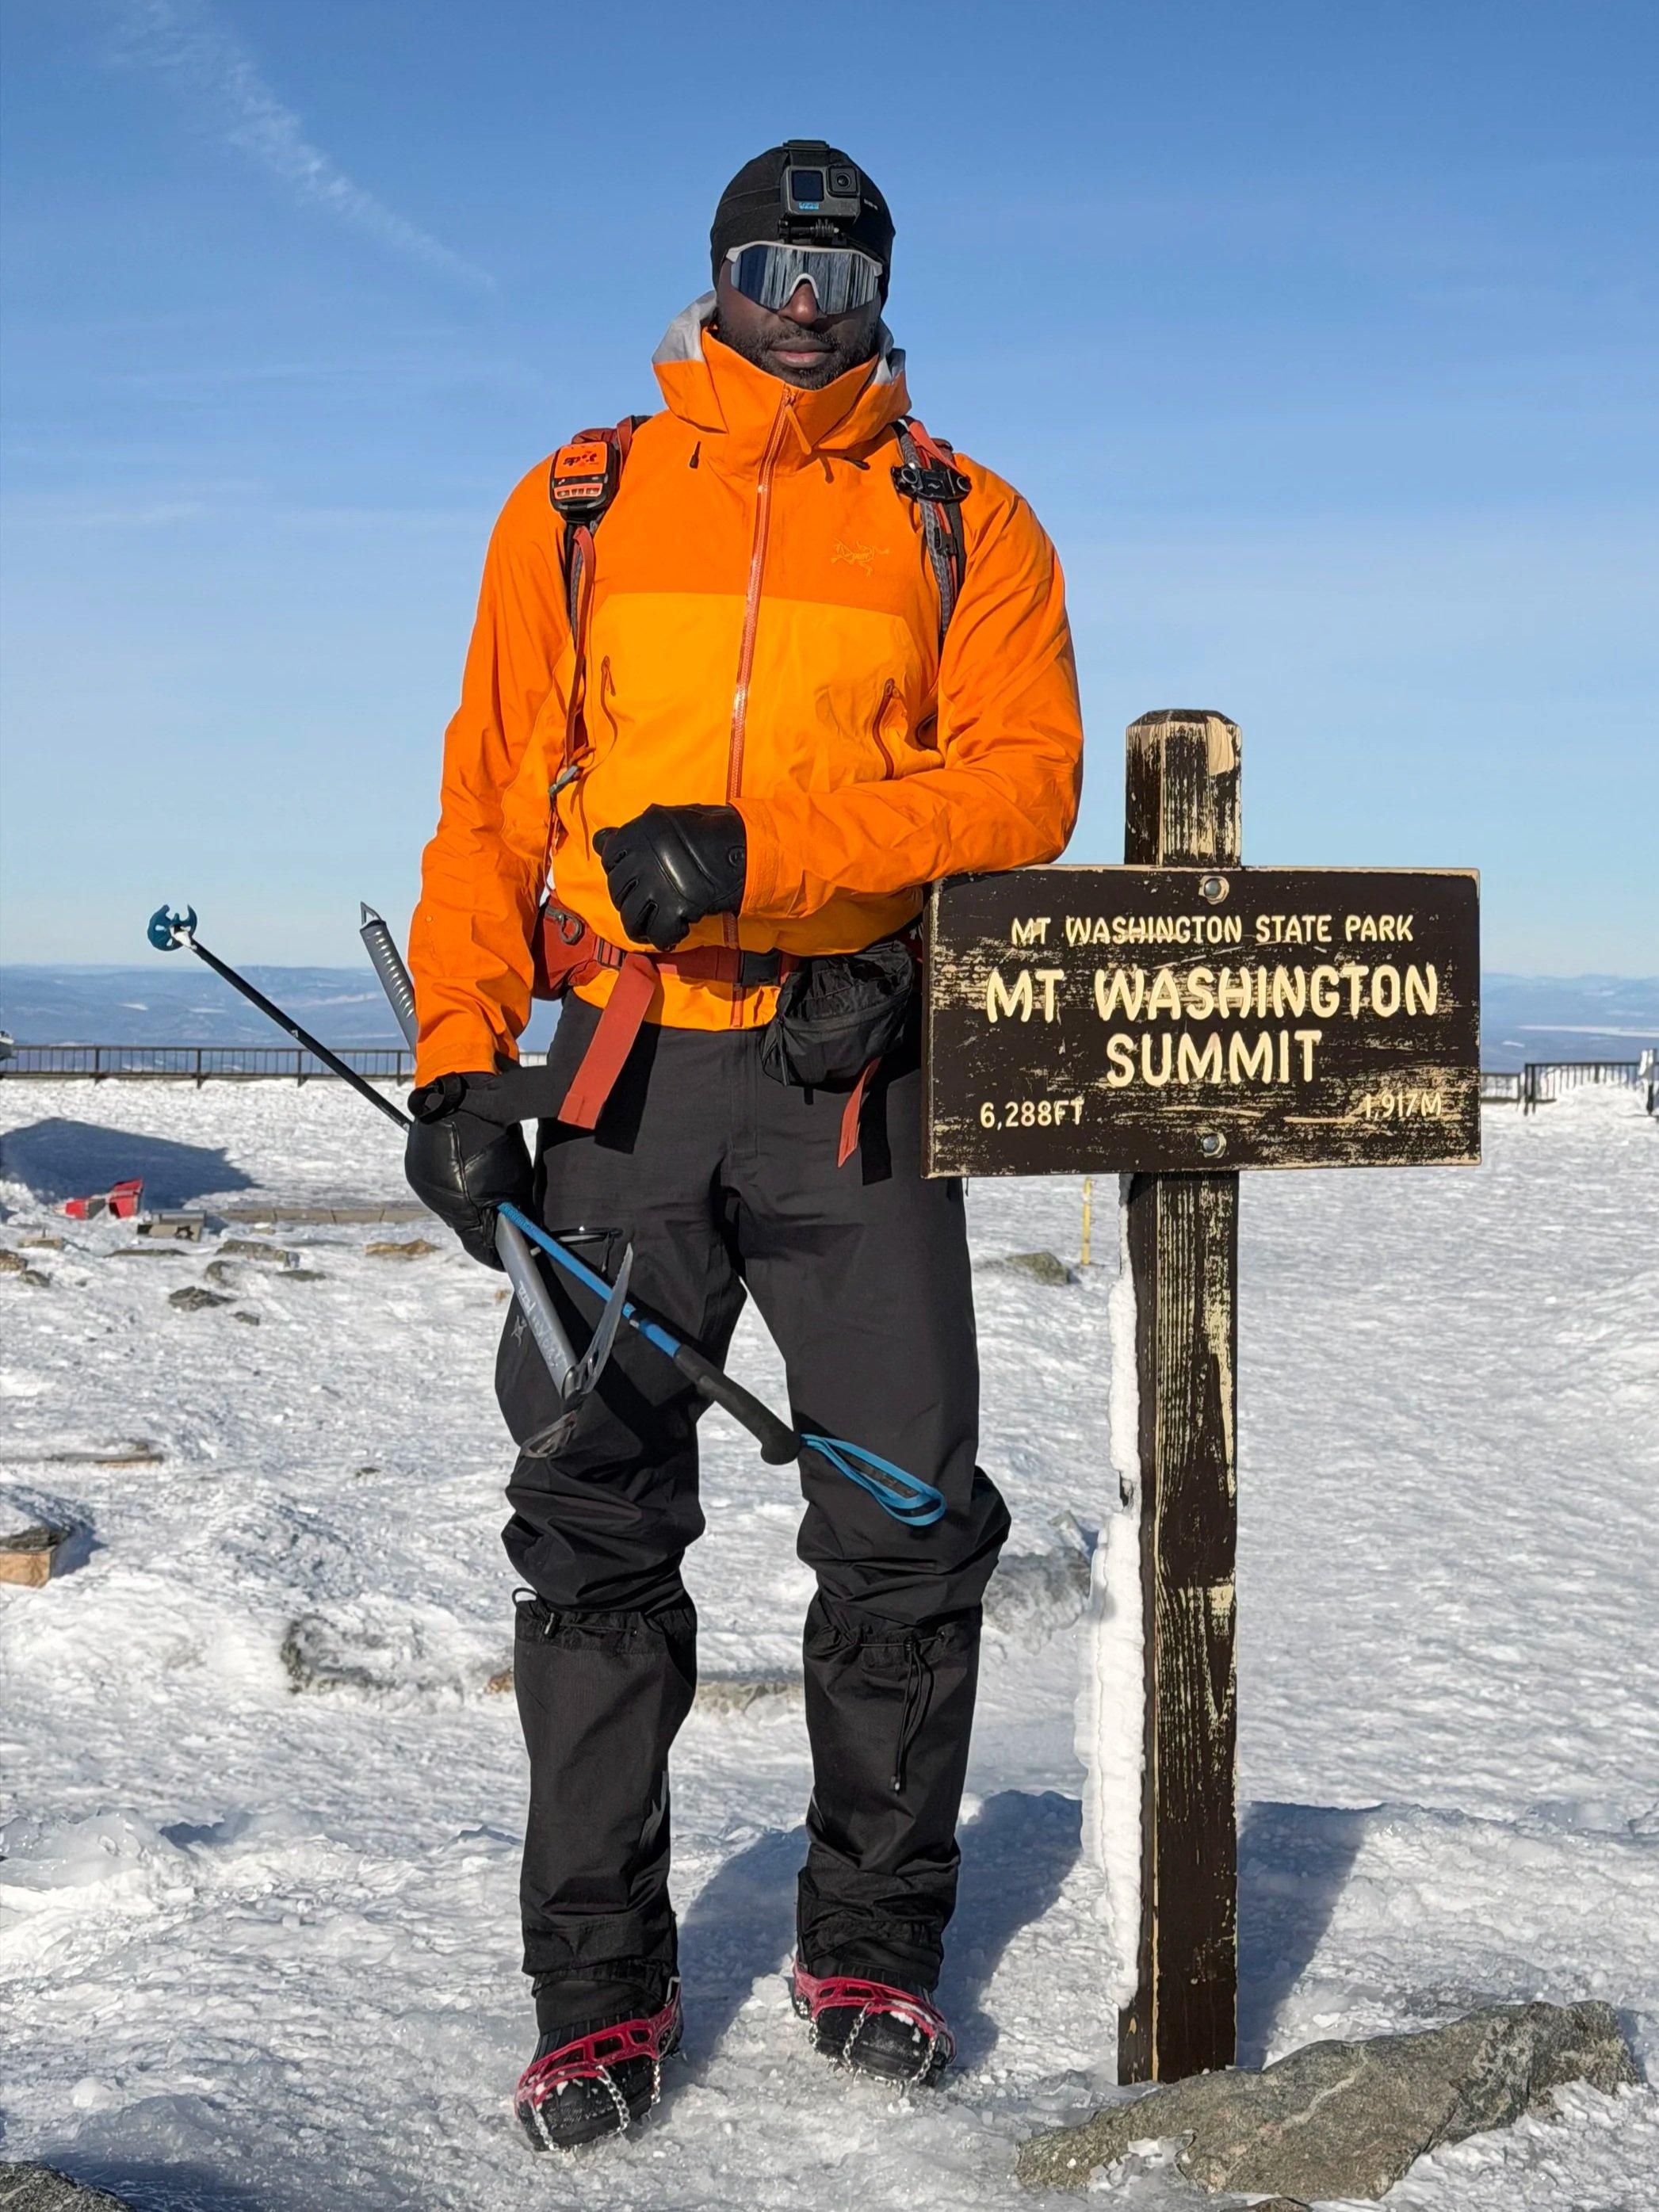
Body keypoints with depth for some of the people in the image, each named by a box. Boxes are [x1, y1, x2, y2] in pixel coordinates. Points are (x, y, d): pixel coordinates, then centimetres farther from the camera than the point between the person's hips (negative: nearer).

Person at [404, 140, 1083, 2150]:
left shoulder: (964, 525, 9)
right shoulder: (581, 505, 13)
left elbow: (1024, 779, -6)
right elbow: (490, 795, 11)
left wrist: (757, 847, -18)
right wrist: (456, 1054, -1)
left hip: (858, 1079, 0)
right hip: (627, 1078, 1)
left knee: (905, 1525, 2)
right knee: (594, 1523, 0)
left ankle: (870, 1947, 20)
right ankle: (601, 1987, 11)